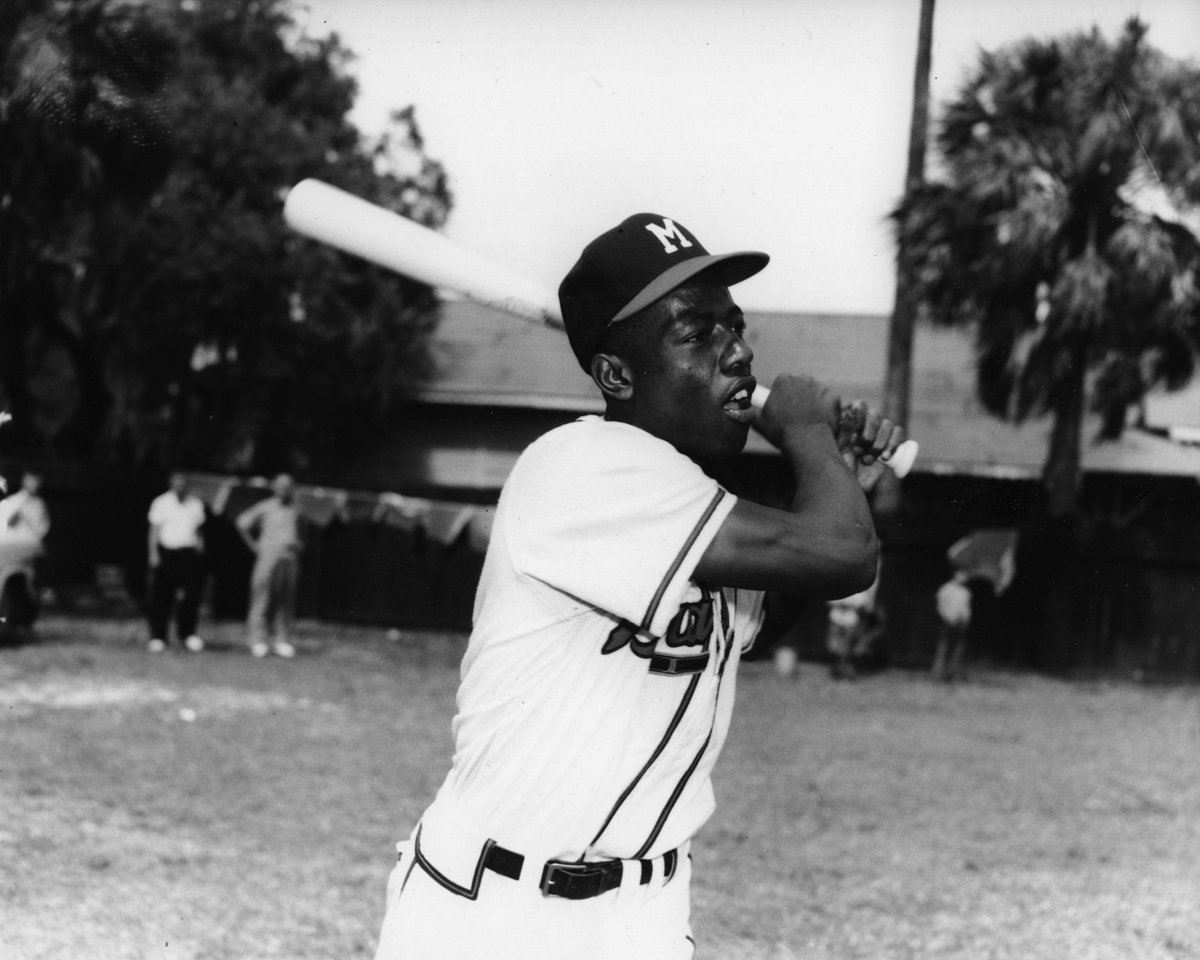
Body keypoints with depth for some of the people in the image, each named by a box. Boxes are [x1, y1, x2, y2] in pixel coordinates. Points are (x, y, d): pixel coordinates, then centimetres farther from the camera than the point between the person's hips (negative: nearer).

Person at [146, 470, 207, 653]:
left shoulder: (196, 503, 11)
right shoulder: (161, 503, 2)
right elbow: (154, 530, 2)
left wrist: (200, 553, 11)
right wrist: (153, 553, -6)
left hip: (189, 554, 2)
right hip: (166, 553, -2)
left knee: (191, 595, -2)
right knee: (162, 597, -2)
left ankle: (187, 633, 12)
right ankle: (158, 636, 5)